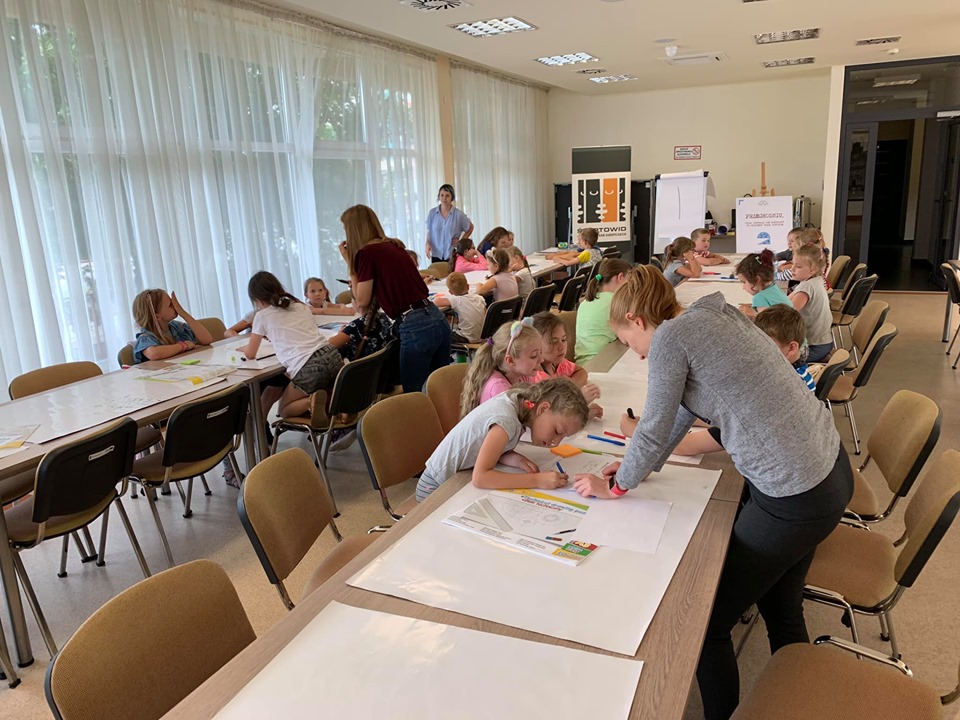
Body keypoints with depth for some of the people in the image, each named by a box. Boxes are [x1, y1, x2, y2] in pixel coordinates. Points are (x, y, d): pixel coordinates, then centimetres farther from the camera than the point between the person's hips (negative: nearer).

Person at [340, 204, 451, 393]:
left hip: (416, 328, -8)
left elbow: (362, 301, 1)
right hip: (437, 319, 8)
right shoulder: (393, 246, 16)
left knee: (412, 395, 6)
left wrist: (349, 262, 7)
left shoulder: (367, 252, -6)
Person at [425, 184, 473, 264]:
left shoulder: (458, 214, -1)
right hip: (436, 255, 2)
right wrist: (428, 244, -5)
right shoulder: (432, 213, 4)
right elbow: (429, 232, 12)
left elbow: (470, 227, 15)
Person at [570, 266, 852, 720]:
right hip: (829, 468, 10)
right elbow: (686, 406, 21)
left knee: (707, 622, 6)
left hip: (796, 499, -9)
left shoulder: (668, 338, -15)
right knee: (781, 611, 25)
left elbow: (653, 428, -8)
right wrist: (645, 464, 26)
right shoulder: (707, 319, 11)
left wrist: (615, 486, 8)